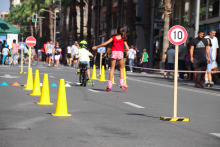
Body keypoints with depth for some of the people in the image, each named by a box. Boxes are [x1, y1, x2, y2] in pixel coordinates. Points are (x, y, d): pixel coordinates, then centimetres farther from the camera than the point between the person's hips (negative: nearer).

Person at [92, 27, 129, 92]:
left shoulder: (113, 38, 11)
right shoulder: (123, 39, 11)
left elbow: (104, 44, 9)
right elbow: (127, 48, 4)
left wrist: (96, 47, 18)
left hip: (114, 52, 0)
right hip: (120, 53, 0)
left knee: (112, 68, 5)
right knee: (121, 68, 13)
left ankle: (109, 85, 0)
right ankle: (122, 82, -5)